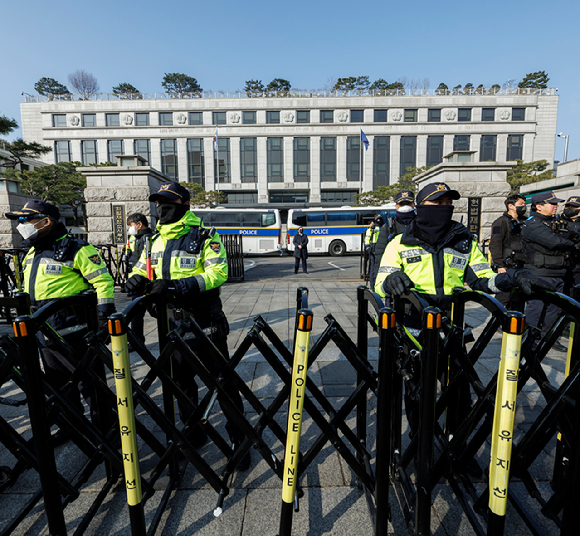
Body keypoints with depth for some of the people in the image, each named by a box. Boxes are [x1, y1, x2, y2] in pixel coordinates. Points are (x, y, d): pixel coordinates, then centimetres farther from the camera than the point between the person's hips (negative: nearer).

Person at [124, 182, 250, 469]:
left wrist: (178, 285, -28)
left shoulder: (204, 236, -8)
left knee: (223, 381, 2)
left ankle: (238, 438, 19)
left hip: (205, 324, -6)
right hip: (174, 324, 6)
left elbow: (218, 273, -19)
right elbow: (141, 270, 17)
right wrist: (137, 280, -9)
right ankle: (194, 434, 39)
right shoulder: (156, 241, 12)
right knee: (181, 382, 18)